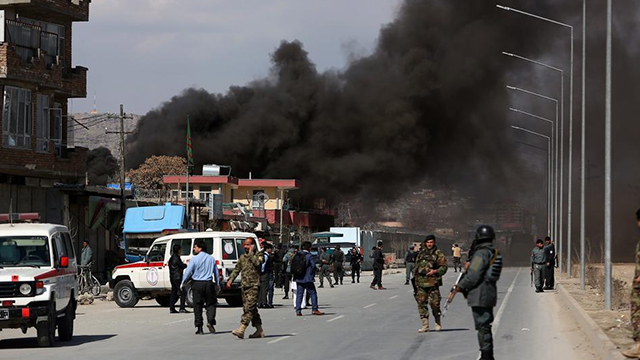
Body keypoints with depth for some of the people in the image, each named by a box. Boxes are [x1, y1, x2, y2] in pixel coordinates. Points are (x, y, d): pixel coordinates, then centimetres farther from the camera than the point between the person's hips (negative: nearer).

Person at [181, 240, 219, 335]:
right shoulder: (211, 259, 7)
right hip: (209, 284, 2)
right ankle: (210, 321, -11)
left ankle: (198, 326, 3)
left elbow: (188, 272, -5)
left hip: (197, 284, -2)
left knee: (197, 305, 4)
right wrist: (217, 284, 22)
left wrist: (183, 283, 6)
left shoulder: (194, 259, -6)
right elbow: (216, 272, 13)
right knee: (211, 303, 10)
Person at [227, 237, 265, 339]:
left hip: (254, 285, -7)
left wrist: (251, 253, -11)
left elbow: (257, 263, -20)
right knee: (252, 309, 9)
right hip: (244, 285, 7)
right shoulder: (242, 257, 17)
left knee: (249, 307, -16)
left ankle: (241, 329, -26)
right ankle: (259, 330, 16)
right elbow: (237, 269, 21)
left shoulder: (259, 254, -1)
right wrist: (230, 279, 9)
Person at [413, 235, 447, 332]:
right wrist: (415, 277, 18)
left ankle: (438, 323, 16)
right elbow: (416, 266, 24)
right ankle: (425, 325, 1)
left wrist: (435, 271, -18)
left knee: (434, 303, -4)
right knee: (421, 303, -2)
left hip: (433, 282, -4)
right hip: (421, 282, 4)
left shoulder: (438, 254, 1)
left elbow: (444, 267, -3)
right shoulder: (421, 254, 16)